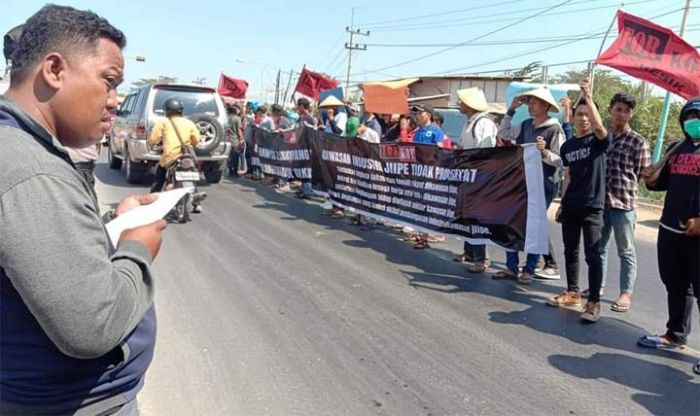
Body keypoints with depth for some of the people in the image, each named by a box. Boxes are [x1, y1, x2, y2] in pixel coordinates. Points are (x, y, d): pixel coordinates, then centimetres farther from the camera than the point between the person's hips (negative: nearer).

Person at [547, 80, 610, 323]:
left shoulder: (599, 141, -4)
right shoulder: (567, 146, 11)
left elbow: (599, 126, -27)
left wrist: (589, 97, -24)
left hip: (592, 206, -6)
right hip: (570, 206, 6)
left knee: (593, 254, -5)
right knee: (570, 250, 12)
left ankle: (594, 302, 1)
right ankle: (572, 293, 25)